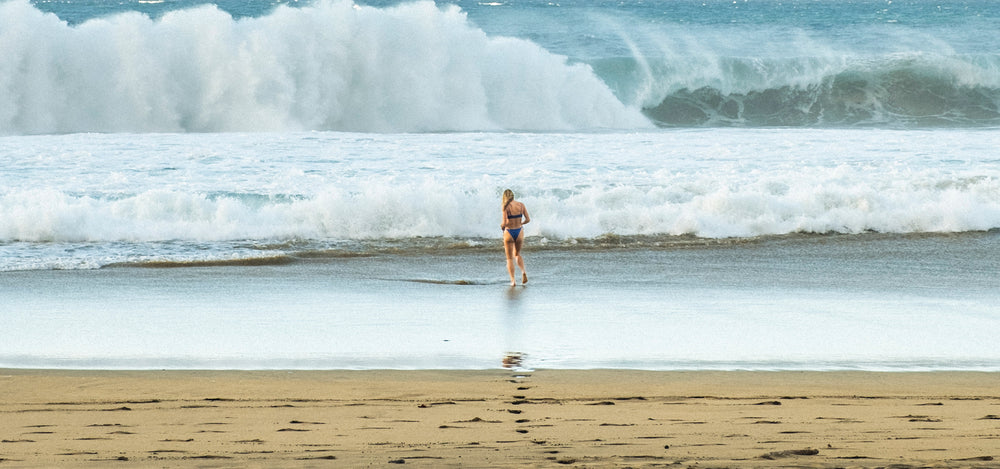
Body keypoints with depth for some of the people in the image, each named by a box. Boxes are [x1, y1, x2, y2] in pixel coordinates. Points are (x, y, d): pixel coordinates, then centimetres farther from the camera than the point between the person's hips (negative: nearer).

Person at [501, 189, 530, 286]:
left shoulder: (506, 207, -14)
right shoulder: (521, 205, -2)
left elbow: (504, 223, -19)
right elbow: (528, 219, 0)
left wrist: (502, 226, 3)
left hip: (509, 233, -4)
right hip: (519, 232, 4)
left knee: (510, 258, 9)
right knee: (517, 254, 25)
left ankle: (513, 281, 2)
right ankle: (523, 271, 1)